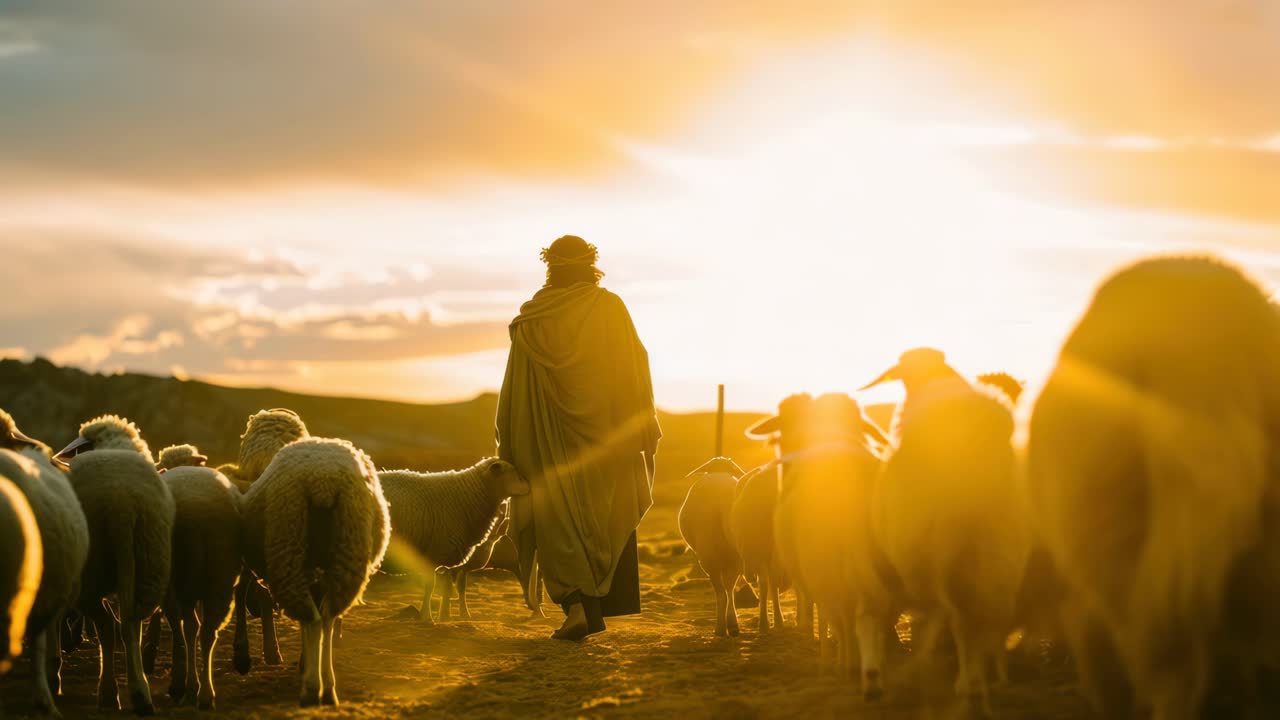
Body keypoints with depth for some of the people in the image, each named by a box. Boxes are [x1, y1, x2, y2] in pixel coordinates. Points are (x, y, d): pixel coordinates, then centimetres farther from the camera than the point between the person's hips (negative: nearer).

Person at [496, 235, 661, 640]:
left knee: (558, 522, 4)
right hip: (607, 435, 0)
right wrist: (646, 430, 1)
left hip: (551, 438, 0)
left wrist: (509, 446, 8)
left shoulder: (532, 319, -2)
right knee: (606, 520, 14)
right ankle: (601, 606, 15)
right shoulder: (610, 308, -4)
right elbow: (636, 369, -5)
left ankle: (575, 603, -13)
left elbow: (516, 389, 0)